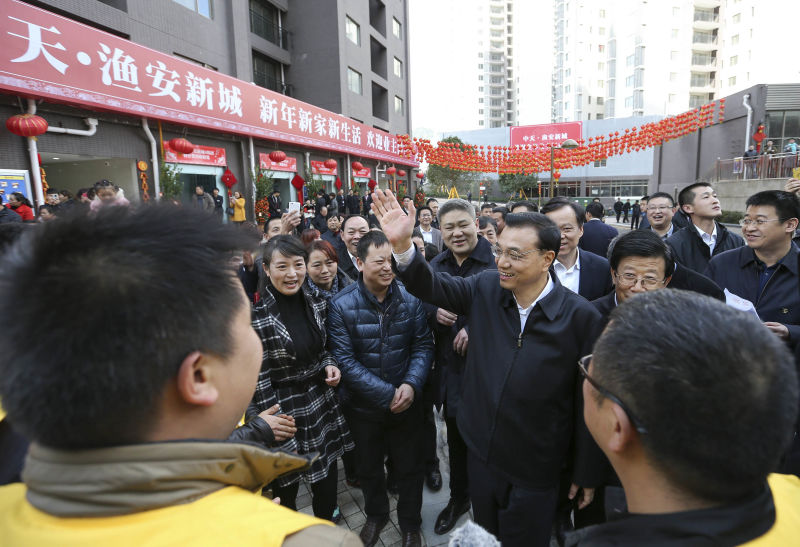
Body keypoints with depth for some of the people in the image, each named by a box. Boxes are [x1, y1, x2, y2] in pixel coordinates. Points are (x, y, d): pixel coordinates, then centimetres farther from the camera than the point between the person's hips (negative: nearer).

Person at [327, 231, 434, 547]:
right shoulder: (342, 305, -17)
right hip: (364, 405, 0)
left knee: (409, 468, 18)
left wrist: (411, 385, -21)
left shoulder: (410, 297, -11)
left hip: (407, 401, 1)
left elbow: (423, 345, -6)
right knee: (369, 467, 23)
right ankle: (376, 515, 53)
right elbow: (345, 360, -18)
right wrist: (387, 394, -21)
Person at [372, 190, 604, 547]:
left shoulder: (581, 317, -19)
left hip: (535, 471, -3)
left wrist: (586, 474, -4)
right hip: (481, 453, 4)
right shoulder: (485, 289, -9)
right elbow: (430, 286, -9)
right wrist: (402, 245, -29)